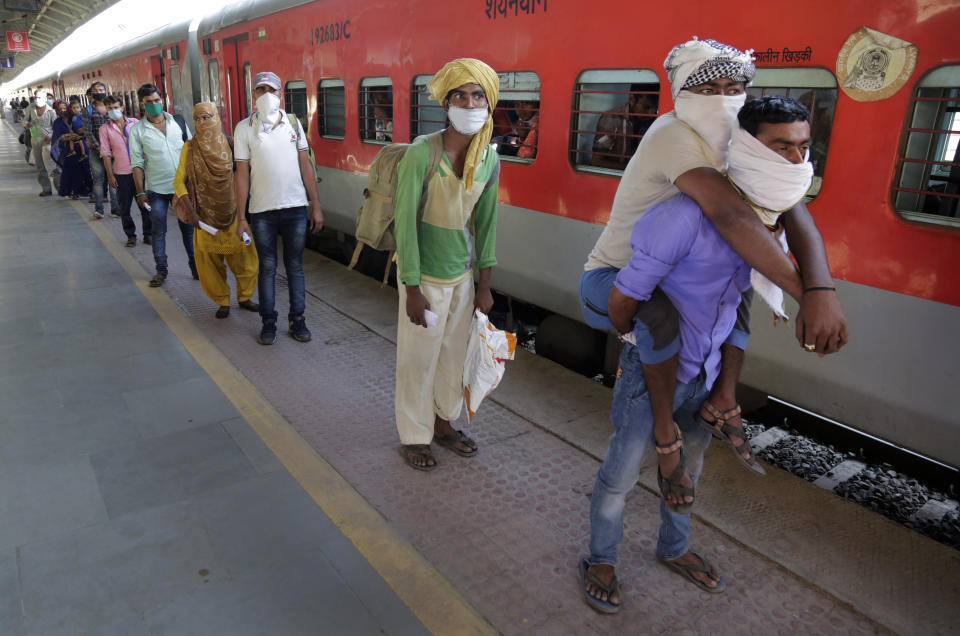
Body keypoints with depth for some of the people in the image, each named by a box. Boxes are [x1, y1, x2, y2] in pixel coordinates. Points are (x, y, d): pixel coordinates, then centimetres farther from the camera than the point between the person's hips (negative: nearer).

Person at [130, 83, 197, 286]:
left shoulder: (178, 121, 5)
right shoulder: (137, 130, 0)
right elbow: (137, 163, 0)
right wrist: (140, 192, -4)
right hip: (156, 188, -1)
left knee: (188, 228, 7)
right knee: (158, 231, 5)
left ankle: (195, 267, 18)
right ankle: (161, 270, 16)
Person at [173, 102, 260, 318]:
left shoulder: (230, 144, -1)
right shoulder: (190, 148, 0)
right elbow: (179, 181, -2)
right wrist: (189, 210, -16)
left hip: (232, 211, 0)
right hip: (206, 215, 0)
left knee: (244, 255, 1)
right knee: (209, 259, 3)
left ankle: (244, 296, 21)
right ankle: (222, 302, 19)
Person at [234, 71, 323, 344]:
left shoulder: (293, 124, 6)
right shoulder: (244, 128, 0)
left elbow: (305, 165, 7)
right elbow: (242, 173, -1)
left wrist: (316, 205, 2)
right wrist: (241, 217, -4)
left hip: (295, 208, 2)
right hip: (262, 211, -1)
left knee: (295, 266, 8)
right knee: (267, 267, 6)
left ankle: (297, 319, 19)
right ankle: (268, 322, 18)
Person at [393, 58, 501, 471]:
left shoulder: (490, 159, -2)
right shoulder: (421, 153, -19)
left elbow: (485, 222, 5)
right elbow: (405, 223, -17)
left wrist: (484, 284, 7)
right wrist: (412, 289, -16)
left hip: (463, 273, 5)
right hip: (425, 275, -5)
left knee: (455, 354, 16)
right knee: (418, 358, 8)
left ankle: (443, 422, 39)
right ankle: (414, 436, 28)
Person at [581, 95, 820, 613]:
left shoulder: (771, 220, -3)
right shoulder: (688, 216, -30)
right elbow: (621, 305, -23)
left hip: (708, 373, 7)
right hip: (653, 371, -7)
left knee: (686, 470, 24)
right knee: (621, 474, 10)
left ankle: (674, 548, 50)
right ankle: (599, 560, 34)